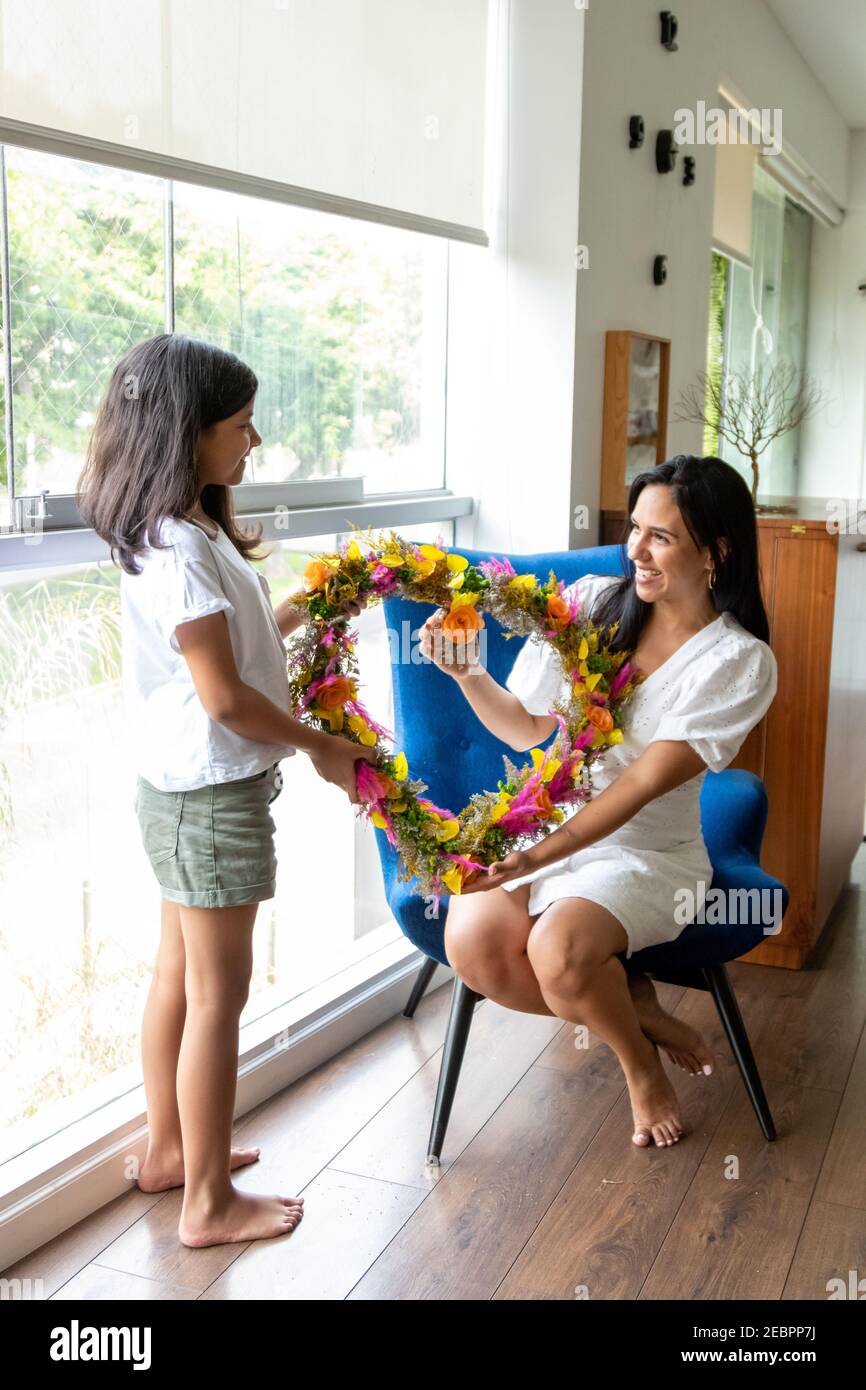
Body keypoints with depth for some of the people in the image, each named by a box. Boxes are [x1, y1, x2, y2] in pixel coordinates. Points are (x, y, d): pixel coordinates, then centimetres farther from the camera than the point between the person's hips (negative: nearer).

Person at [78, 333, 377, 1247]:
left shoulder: (183, 536, 9)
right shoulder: (179, 551, -22)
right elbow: (224, 697, -22)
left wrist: (304, 610, 14)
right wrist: (319, 747, -11)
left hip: (183, 791, 10)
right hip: (213, 795, -10)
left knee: (178, 974, 19)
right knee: (218, 993, 1)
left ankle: (168, 1149, 35)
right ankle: (209, 1201, 15)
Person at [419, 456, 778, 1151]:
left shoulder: (740, 662, -11)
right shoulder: (591, 600, -1)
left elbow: (642, 783, -19)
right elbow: (527, 729, 6)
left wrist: (538, 855, -27)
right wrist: (466, 672, -12)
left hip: (649, 851, -3)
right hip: (545, 826, 4)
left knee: (560, 949, -32)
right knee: (472, 941, -24)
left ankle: (640, 1059, 3)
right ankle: (633, 1006, 3)